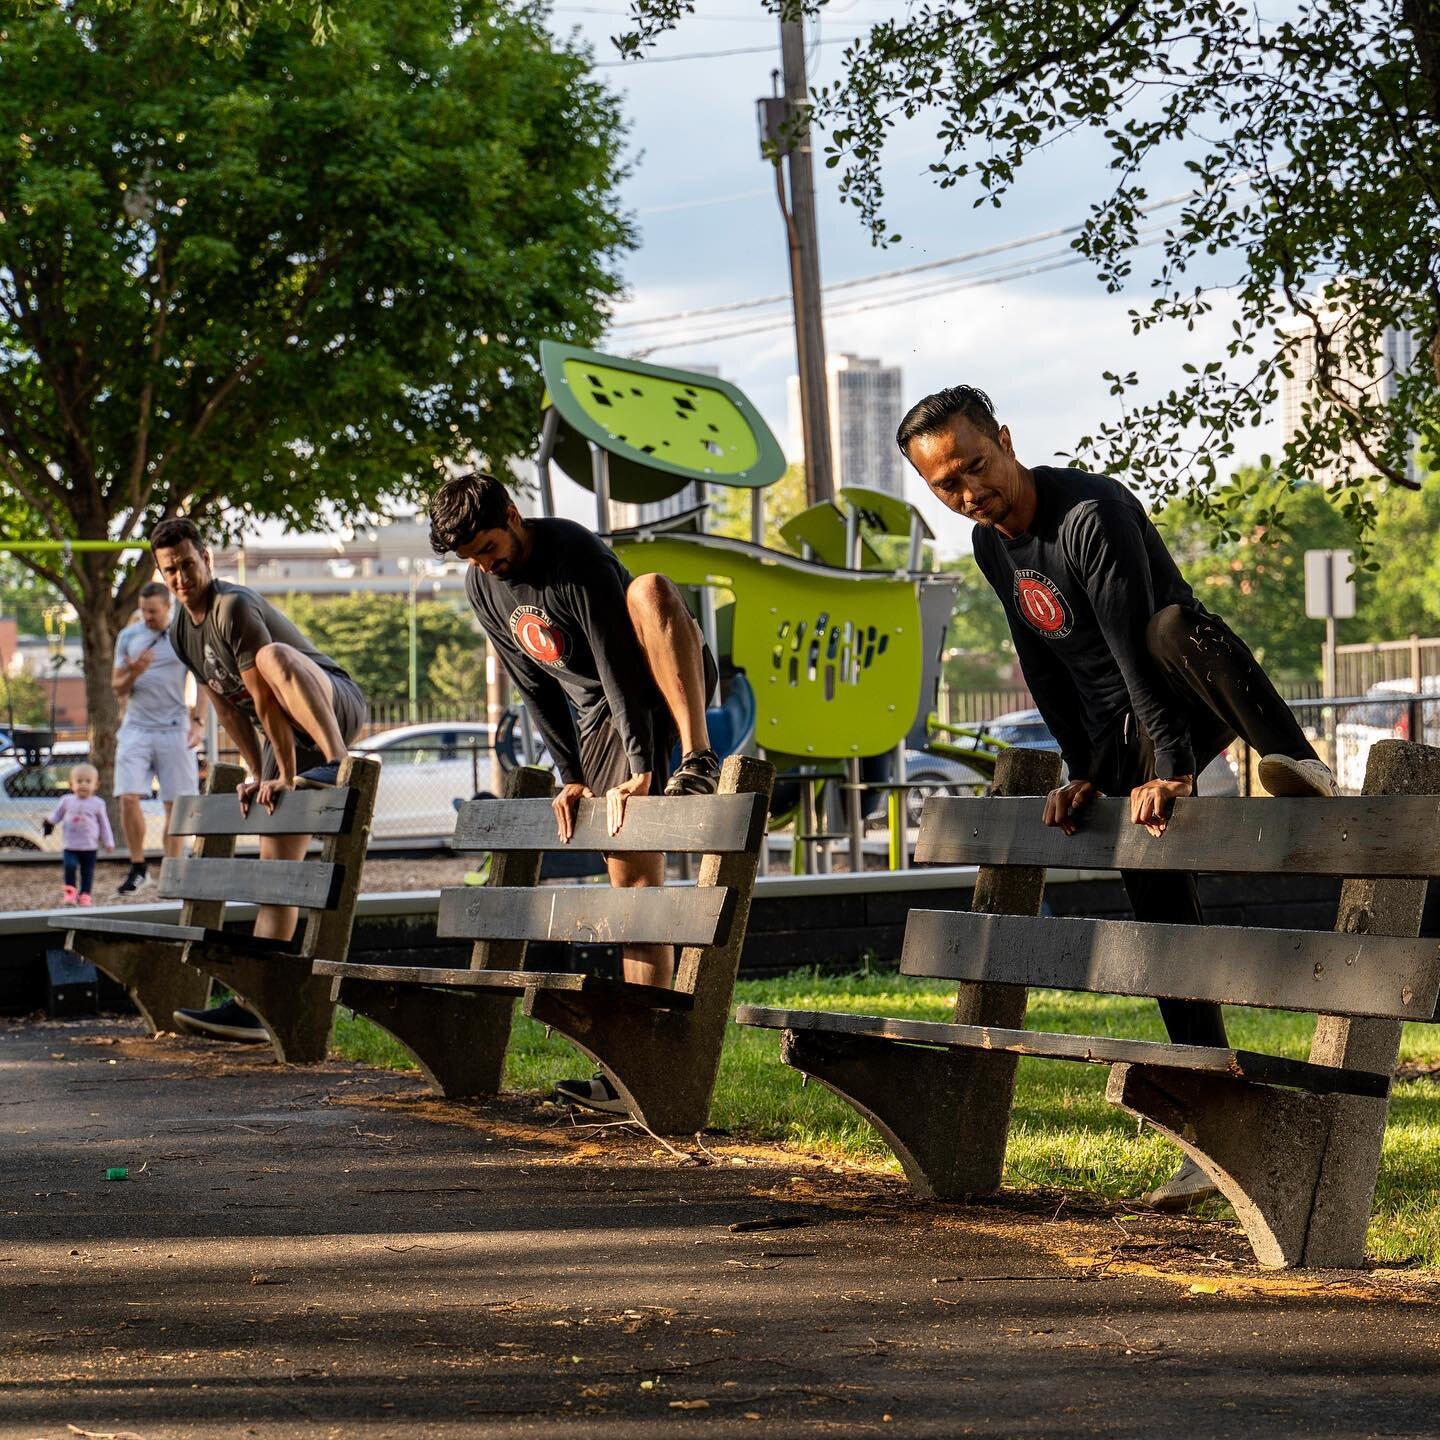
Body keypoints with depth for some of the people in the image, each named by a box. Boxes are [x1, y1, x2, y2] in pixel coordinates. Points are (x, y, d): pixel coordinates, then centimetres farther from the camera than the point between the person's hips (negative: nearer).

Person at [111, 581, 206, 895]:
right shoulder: (128, 637, 9)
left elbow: (202, 681, 5)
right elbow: (117, 688, 11)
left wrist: (197, 722, -6)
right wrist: (134, 674, -11)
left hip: (175, 730, -1)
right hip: (136, 729, 1)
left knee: (174, 805, 0)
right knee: (128, 798, -12)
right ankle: (138, 869, 2)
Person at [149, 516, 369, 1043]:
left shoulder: (234, 608, -19)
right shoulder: (181, 632, 9)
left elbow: (266, 701, -22)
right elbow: (227, 705, 17)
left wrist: (285, 777, -22)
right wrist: (257, 775, 13)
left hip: (336, 707, -7)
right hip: (287, 734, 7)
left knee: (275, 657, -38)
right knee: (276, 862, -1)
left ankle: (340, 766, -46)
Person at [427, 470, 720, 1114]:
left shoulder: (575, 556, -21)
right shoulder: (484, 587, 2)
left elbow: (618, 666, -26)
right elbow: (536, 687, 7)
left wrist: (642, 768, -30)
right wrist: (572, 775, 3)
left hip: (662, 692, -6)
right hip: (600, 713, 6)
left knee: (650, 589, -34)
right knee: (630, 869, -2)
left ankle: (698, 757, -36)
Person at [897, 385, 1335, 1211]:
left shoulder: (1093, 514, -20)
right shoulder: (991, 545, 5)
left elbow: (1134, 649, -28)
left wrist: (1168, 771, -33)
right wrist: (1086, 771, 8)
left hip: (1183, 710, -7)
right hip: (1122, 737, 7)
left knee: (1174, 629, -41)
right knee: (1163, 922, 1)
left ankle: (1303, 769, -32)